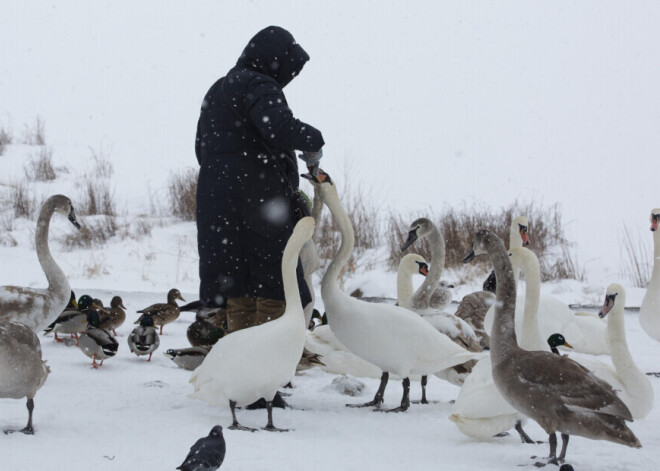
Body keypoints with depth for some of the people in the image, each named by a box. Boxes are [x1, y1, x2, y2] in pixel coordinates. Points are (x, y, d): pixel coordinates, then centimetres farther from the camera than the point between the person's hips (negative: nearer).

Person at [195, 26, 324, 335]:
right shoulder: (258, 86, -9)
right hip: (258, 204, -9)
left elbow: (202, 149, 28)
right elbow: (280, 127, -26)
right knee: (274, 292, -6)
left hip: (218, 207, 9)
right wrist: (313, 142, -10)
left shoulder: (216, 92, 22)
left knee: (239, 298, 11)